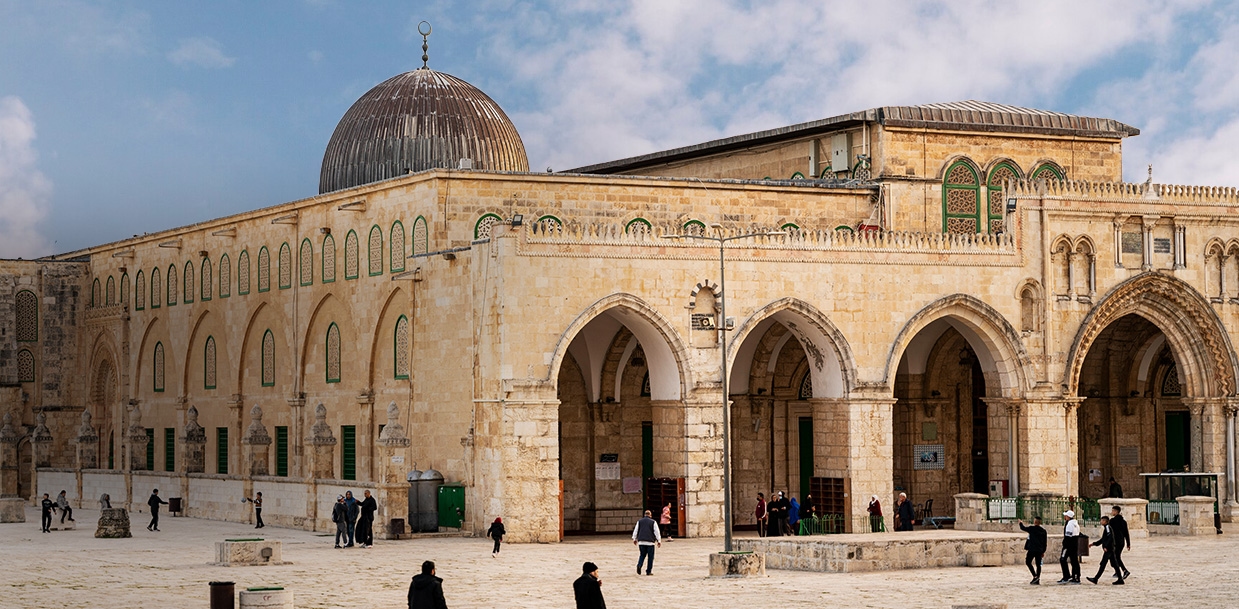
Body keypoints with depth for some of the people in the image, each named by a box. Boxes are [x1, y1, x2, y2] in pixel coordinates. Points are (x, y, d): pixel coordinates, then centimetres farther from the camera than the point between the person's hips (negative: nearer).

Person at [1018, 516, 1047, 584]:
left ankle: (1035, 576, -10)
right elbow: (1045, 543, 12)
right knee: (1038, 565, 8)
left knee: (1028, 562, 6)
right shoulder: (1043, 531, 7)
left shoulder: (1031, 529, -8)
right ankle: (1037, 581, 8)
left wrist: (1021, 523, 29)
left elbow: (1023, 528, 7)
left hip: (1032, 549, -5)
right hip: (1040, 550, 5)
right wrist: (1043, 551, 20)